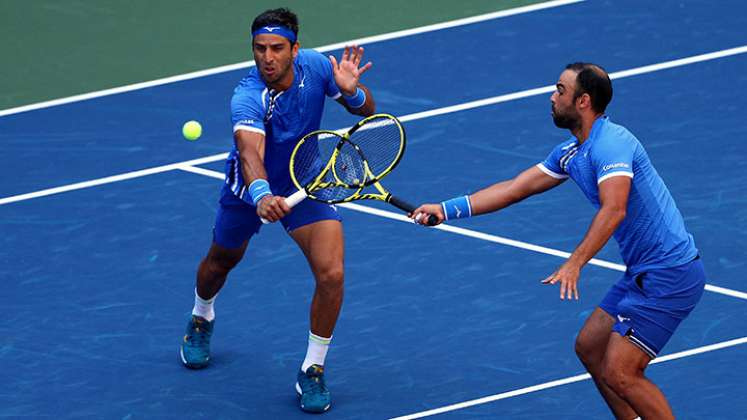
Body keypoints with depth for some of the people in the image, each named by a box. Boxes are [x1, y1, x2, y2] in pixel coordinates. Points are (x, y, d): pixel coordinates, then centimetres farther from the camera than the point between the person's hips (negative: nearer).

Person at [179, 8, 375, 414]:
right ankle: (201, 318, 62)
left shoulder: (316, 66, -22)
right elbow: (250, 154, -53)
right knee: (222, 260, 26)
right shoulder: (248, 99, -36)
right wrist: (261, 195, -74)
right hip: (251, 188, -1)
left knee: (331, 274, -18)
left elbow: (366, 110, -8)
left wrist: (352, 90, -31)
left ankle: (312, 371, 1)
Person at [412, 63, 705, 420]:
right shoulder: (570, 153, 12)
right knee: (589, 348, 18)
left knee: (619, 374, -13)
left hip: (669, 275, -10)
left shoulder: (610, 144, -20)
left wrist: (574, 263, -45)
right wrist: (447, 209, 13)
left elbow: (614, 210, -36)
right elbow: (514, 189, 18)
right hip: (642, 273, 10)